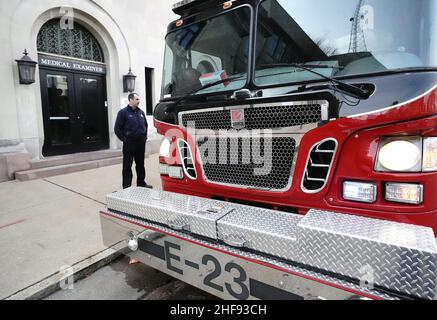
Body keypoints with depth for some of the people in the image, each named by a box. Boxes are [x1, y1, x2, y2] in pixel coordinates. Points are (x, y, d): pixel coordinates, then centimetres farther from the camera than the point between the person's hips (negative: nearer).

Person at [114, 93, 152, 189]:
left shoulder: (140, 112, 12)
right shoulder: (123, 112, -5)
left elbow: (145, 125, 23)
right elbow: (117, 128, -6)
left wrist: (144, 136, 14)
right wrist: (124, 139, -8)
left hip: (141, 142, 5)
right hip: (129, 143, -5)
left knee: (140, 164, 13)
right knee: (127, 166, 0)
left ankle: (141, 182, 25)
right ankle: (126, 186, 6)